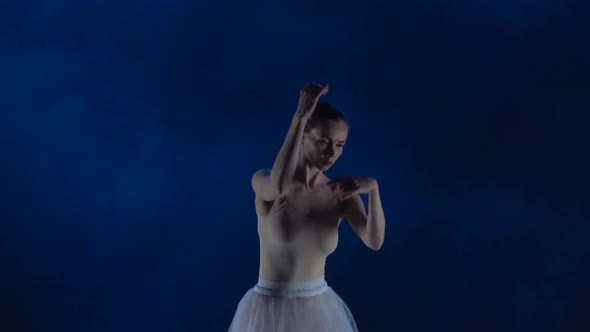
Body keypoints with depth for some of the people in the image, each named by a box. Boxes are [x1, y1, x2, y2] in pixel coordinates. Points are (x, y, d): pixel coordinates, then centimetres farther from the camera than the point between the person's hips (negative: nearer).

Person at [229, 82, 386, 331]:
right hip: (271, 311, -3)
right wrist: (300, 116, -35)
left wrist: (373, 188, -32)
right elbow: (280, 186, -37)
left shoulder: (341, 193, -3)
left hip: (318, 311, 3)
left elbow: (374, 241, -17)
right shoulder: (263, 181, -12)